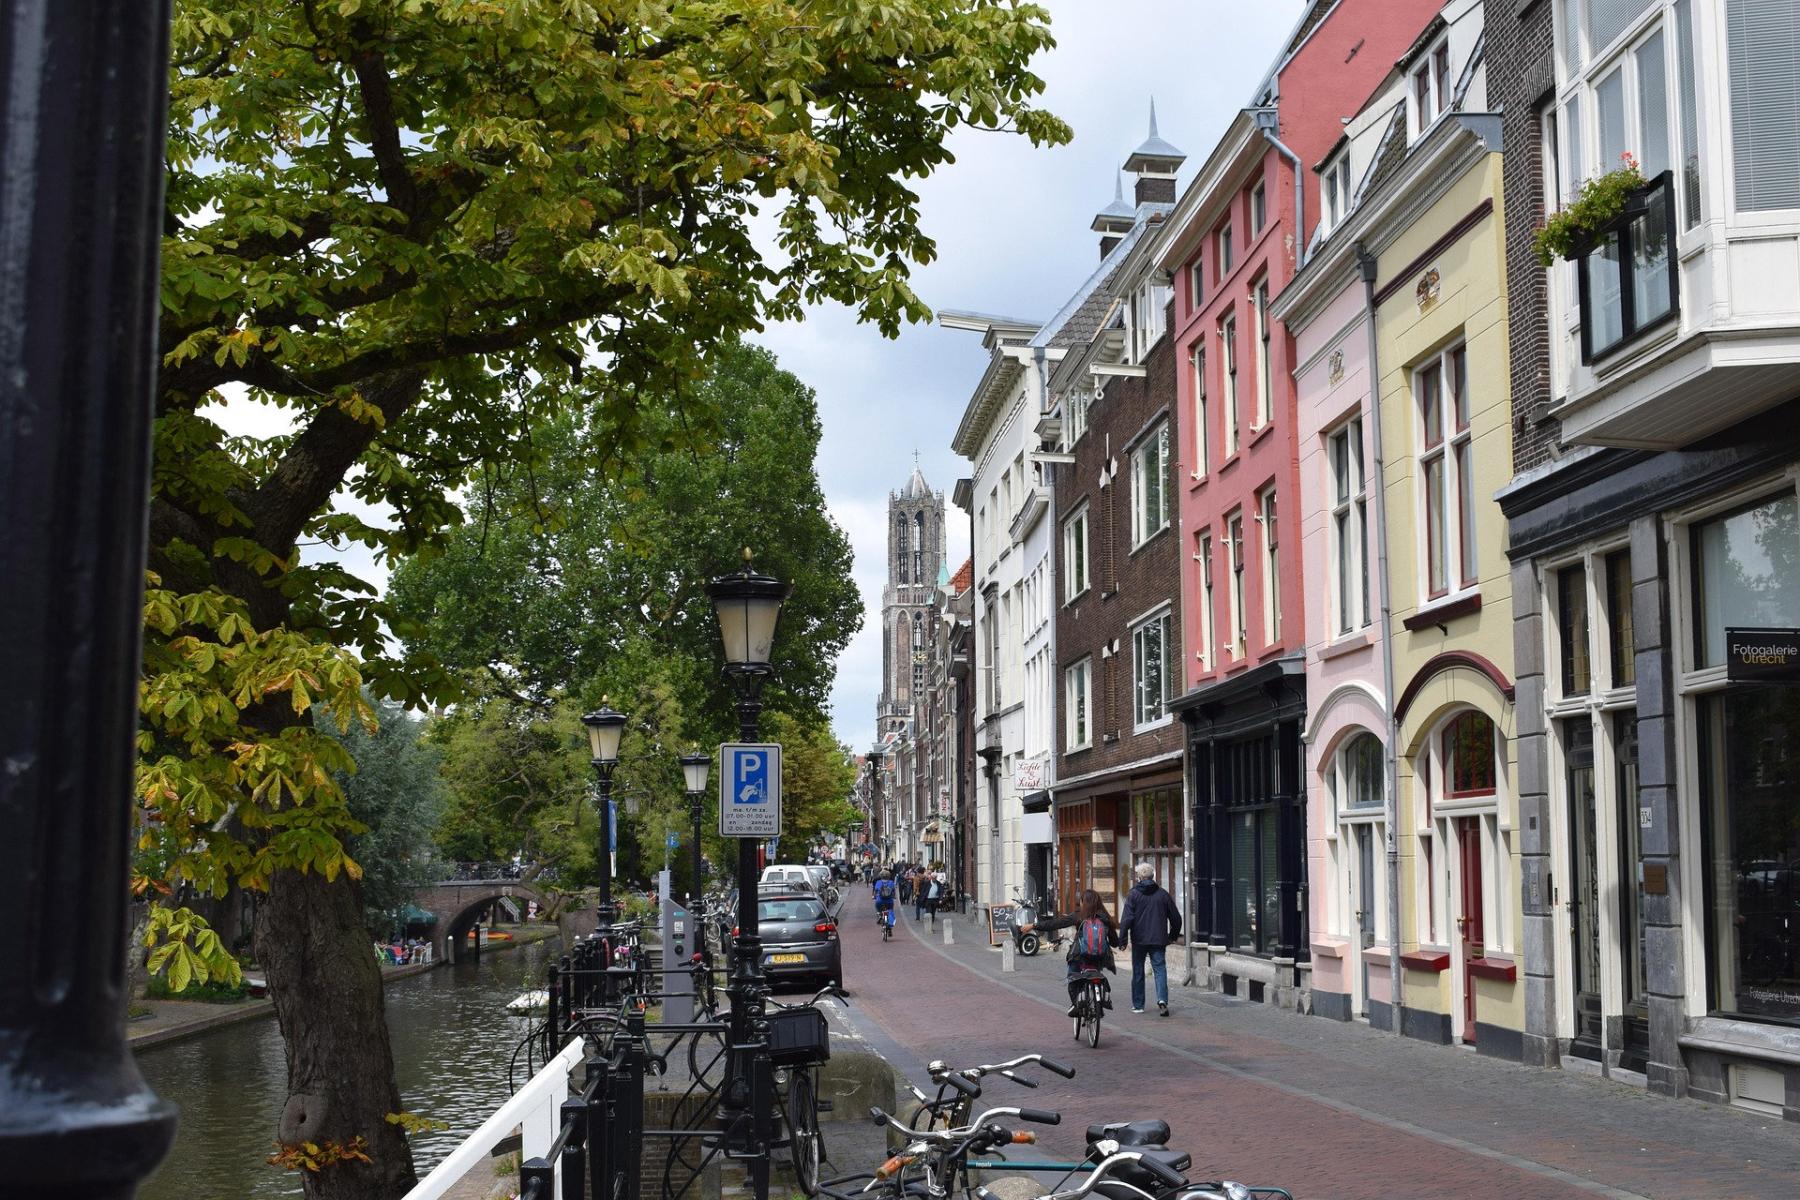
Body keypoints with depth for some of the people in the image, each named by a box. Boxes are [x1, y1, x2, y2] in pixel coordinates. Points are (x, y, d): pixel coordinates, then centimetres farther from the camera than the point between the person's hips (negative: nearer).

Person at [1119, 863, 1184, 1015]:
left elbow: (1126, 919, -13)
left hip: (1139, 940, -1)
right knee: (1160, 968, 1)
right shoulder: (1163, 894, 5)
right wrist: (1173, 936, 24)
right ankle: (1162, 999, -20)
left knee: (1138, 972, 10)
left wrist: (1123, 938, -8)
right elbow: (1176, 918, 10)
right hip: (1158, 940, 2)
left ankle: (1138, 1005, 16)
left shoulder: (1134, 894, -5)